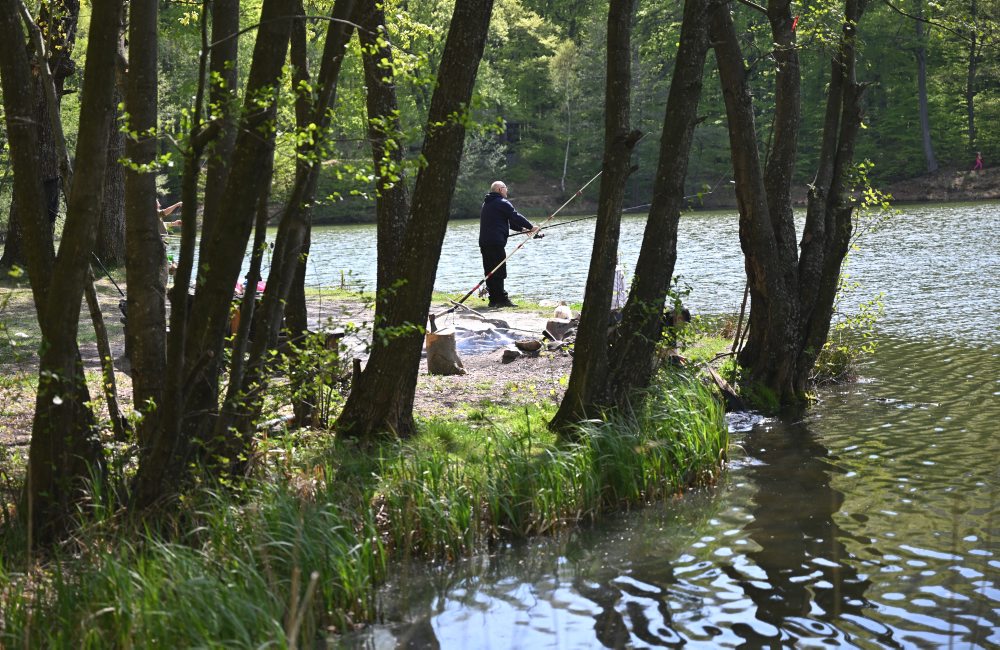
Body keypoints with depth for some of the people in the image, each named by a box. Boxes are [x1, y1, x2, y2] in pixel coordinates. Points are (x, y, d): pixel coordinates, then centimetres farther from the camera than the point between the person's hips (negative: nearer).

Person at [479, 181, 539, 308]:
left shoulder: (486, 204, 23)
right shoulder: (502, 203, -6)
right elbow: (515, 217, -7)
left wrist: (522, 229, 22)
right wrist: (531, 227, 5)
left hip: (484, 242, 9)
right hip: (496, 242, -9)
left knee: (490, 272, 8)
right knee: (499, 272, -9)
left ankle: (494, 300, 10)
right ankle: (501, 299, -12)